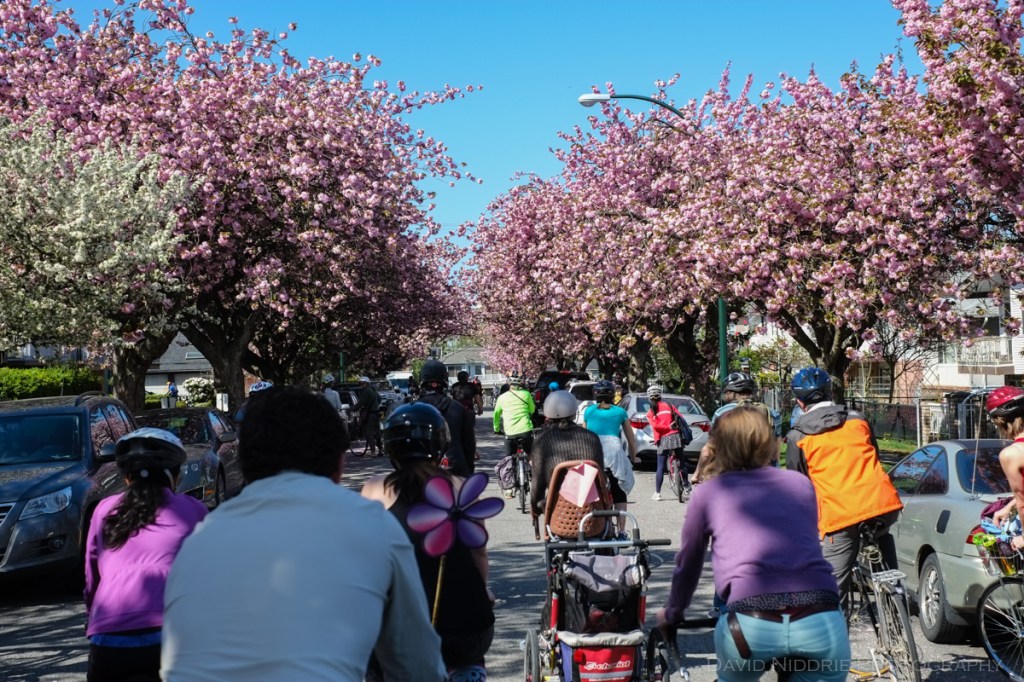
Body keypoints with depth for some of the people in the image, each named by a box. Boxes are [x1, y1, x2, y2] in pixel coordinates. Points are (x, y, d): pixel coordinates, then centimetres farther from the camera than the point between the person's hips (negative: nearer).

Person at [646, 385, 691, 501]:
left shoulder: (650, 412, 5)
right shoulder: (669, 405, 10)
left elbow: (655, 426, -11)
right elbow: (681, 418, 5)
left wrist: (669, 427, -9)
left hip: (664, 440, -2)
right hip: (676, 437, 2)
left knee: (660, 467, 3)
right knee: (681, 462, 19)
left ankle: (657, 493, 3)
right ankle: (686, 485, 26)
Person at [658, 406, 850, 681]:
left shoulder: (708, 492, 18)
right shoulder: (801, 484, 24)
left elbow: (687, 564, 29)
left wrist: (672, 613, 48)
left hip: (753, 626, -1)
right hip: (823, 623, 2)